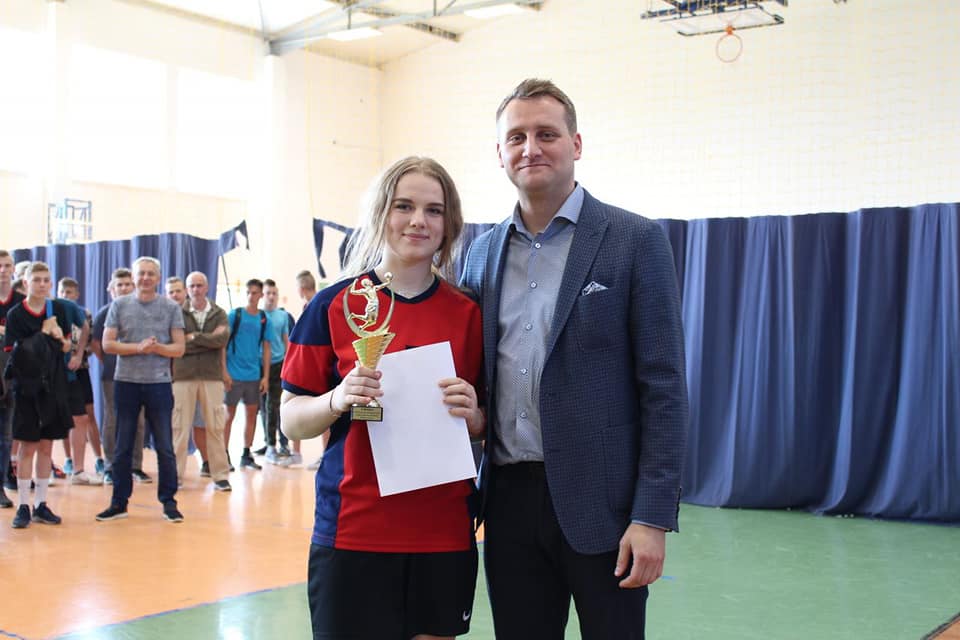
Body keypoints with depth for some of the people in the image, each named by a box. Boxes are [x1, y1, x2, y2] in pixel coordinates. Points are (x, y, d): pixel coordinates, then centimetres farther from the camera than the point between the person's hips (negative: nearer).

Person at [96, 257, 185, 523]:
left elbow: (179, 348, 1)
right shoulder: (119, 305, 6)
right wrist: (138, 347, -14)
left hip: (159, 383, -1)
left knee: (164, 447, 2)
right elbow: (107, 343, -1)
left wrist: (158, 348, -18)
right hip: (126, 383, 1)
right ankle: (119, 502, 18)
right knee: (122, 447, 8)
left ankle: (168, 501, 12)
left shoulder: (171, 308, 4)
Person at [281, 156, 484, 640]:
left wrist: (471, 413, -11)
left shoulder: (467, 313, 4)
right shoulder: (334, 305, -2)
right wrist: (338, 398, -19)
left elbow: (485, 427, 11)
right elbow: (291, 420, 1)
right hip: (353, 529, -2)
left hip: (444, 532, 2)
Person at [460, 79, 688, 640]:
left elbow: (664, 387, -7)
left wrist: (652, 517, -13)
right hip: (510, 501, 4)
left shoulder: (635, 240, -4)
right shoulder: (484, 252, 10)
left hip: (601, 502, -4)